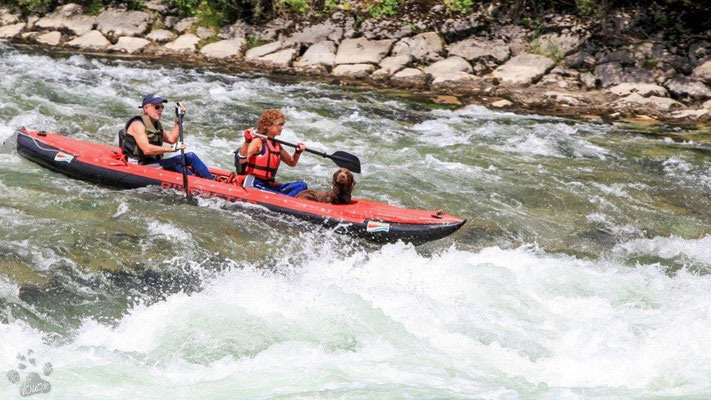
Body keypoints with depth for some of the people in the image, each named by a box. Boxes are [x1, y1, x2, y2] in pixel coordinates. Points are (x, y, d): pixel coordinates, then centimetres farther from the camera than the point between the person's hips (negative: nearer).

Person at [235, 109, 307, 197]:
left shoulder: (276, 145, 15)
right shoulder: (258, 141, -11)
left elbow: (291, 162, 28)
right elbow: (241, 160, -26)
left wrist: (298, 152, 7)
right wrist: (247, 141, -41)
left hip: (270, 185, 9)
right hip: (254, 186, -9)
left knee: (301, 185, -4)